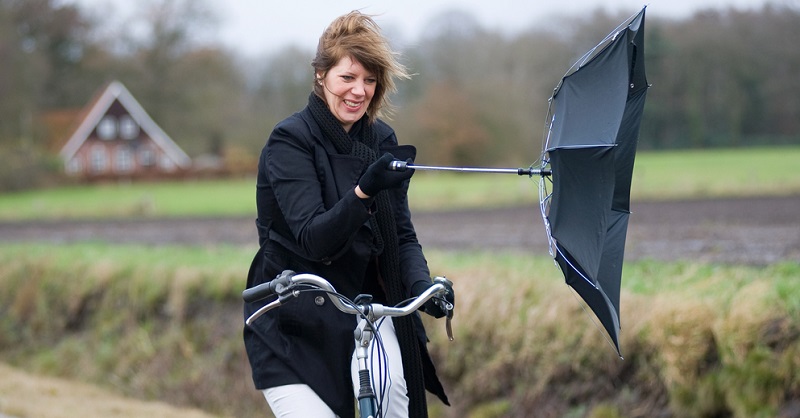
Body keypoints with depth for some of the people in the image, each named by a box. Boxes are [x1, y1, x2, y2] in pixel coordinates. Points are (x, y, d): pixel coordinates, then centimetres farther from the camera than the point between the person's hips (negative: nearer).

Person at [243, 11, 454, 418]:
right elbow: (313, 239, -24)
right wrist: (364, 190, -40)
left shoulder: (382, 140, 4)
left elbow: (402, 233, 6)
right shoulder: (290, 140, -14)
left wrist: (421, 284, -15)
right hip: (294, 320, -4)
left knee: (390, 381, -23)